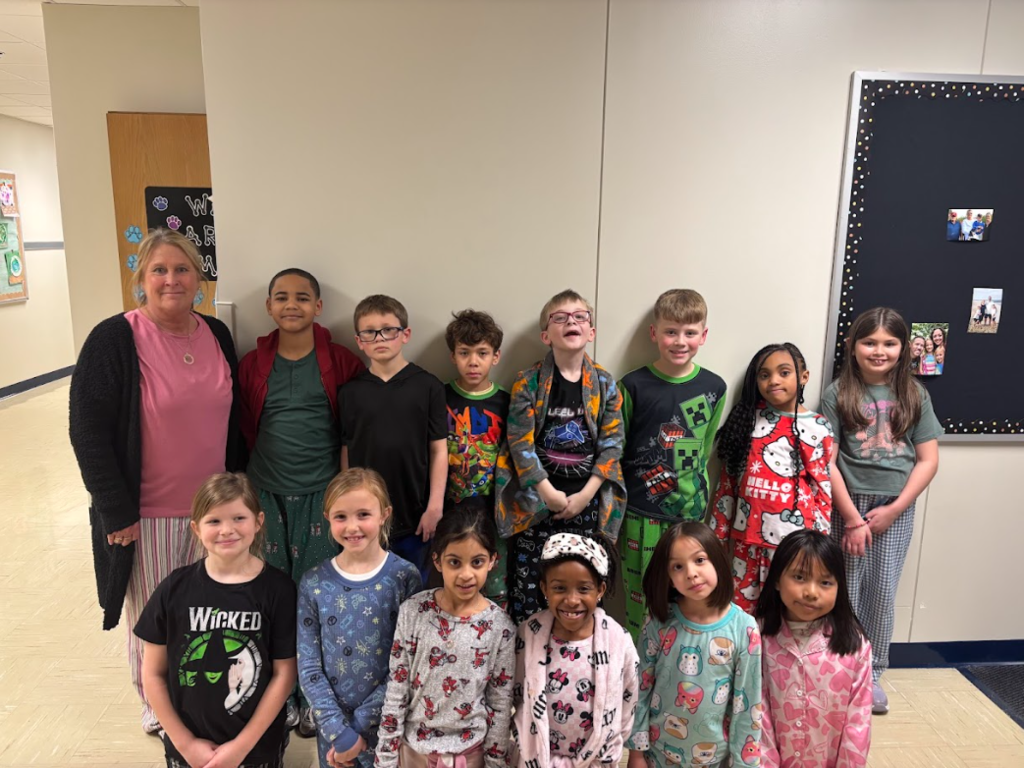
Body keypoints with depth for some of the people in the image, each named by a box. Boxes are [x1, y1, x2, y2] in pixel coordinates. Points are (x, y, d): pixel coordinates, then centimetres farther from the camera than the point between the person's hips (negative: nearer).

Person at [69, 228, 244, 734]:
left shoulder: (217, 335, 2)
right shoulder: (114, 340, -13)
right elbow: (88, 431, -13)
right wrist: (116, 511, -13)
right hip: (146, 513, -4)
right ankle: (154, 703, 38)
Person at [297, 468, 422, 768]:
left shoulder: (405, 577, -12)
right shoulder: (313, 583, -6)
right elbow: (308, 666, -4)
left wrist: (362, 722, -13)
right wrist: (337, 729, -11)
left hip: (389, 722, -1)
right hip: (331, 725, 2)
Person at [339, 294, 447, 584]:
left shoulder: (427, 386, -5)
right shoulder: (350, 392, 1)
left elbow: (439, 450, -4)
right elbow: (347, 451, 5)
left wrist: (435, 506, -7)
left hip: (414, 516, -1)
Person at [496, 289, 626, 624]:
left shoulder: (605, 384, 2)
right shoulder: (528, 382, -4)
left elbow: (612, 443, 0)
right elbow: (520, 442, -8)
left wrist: (586, 495, -8)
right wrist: (549, 494, -13)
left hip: (586, 502, 2)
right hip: (536, 500, -1)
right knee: (526, 589, 3)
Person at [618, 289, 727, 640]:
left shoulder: (713, 388, 2)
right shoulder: (633, 386, -6)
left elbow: (705, 450, 13)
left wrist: (697, 495, 12)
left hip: (690, 515, 2)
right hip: (642, 517, -2)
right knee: (640, 603, 7)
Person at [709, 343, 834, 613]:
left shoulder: (818, 427, 0)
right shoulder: (746, 419, 4)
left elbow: (823, 489, 3)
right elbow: (728, 482, 6)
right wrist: (718, 533, 5)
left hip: (794, 537, -2)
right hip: (748, 533, 2)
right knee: (741, 608, 11)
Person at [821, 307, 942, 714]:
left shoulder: (914, 395, 2)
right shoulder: (837, 394, -6)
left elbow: (928, 460, 1)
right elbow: (826, 462, -8)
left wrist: (894, 509, -8)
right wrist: (852, 518, -11)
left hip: (896, 509, 2)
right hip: (848, 506, -2)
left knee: (882, 596, 11)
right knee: (845, 594, 7)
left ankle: (873, 674, 28)